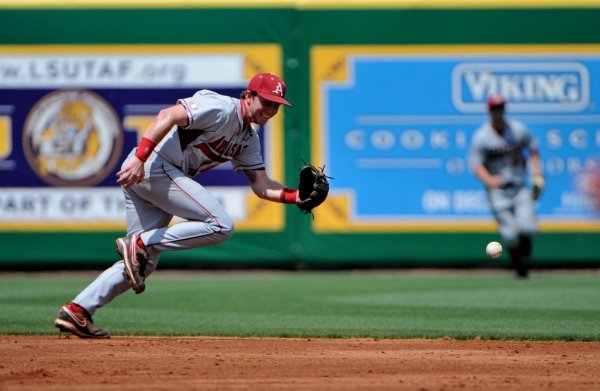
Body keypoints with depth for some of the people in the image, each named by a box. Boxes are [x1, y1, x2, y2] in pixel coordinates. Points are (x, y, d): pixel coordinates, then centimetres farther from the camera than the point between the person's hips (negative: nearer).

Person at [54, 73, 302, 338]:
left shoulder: (248, 139, 19)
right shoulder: (221, 108, -11)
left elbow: (261, 186, 16)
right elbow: (168, 116, -21)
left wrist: (295, 196, -1)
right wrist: (140, 157, -31)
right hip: (155, 165, -10)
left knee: (144, 263, 7)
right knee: (220, 226, -15)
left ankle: (77, 310, 4)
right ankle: (140, 244, -15)